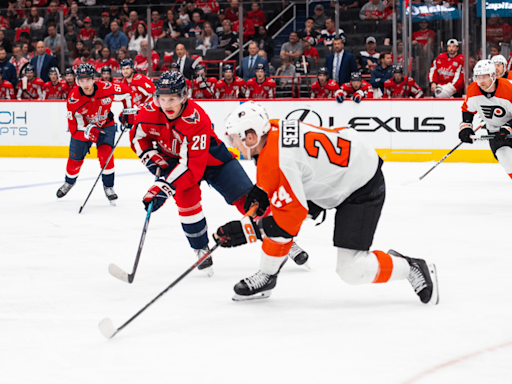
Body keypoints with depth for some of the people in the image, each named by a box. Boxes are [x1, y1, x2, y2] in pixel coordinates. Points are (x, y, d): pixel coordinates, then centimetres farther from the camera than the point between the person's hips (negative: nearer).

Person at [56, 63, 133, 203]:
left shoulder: (106, 88, -30)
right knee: (75, 159, 8)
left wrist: (128, 112, -8)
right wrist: (89, 131, -49)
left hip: (105, 124, 0)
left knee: (105, 153, -22)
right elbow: (75, 128, -29)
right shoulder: (74, 99, -31)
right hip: (83, 127, 0)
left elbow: (126, 92, -7)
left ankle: (108, 187, -4)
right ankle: (69, 181, 42)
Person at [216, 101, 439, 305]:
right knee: (277, 214, 5)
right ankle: (266, 277, 20)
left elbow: (293, 215, -29)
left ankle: (412, 269, 9)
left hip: (362, 188, -10)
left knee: (351, 271, -10)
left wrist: (247, 230, -23)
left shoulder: (277, 160, -31)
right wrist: (261, 192, 4)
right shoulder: (274, 128, -5)